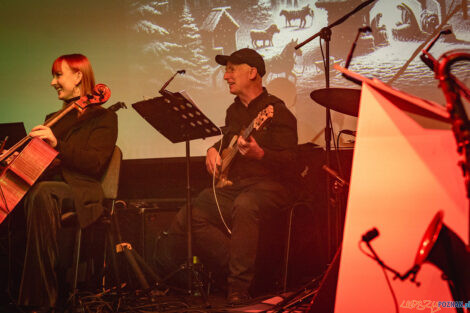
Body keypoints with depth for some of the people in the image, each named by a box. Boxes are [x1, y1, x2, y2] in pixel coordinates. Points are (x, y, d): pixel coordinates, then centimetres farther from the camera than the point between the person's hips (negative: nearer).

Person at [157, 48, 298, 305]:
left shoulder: (276, 111, -5)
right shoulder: (234, 110, 17)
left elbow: (288, 159, -14)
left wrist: (259, 154, -32)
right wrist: (214, 150, 12)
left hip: (267, 186, -7)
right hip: (231, 185, 7)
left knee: (244, 205, -41)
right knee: (186, 219, -16)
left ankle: (239, 287, -31)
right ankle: (234, 264, -5)